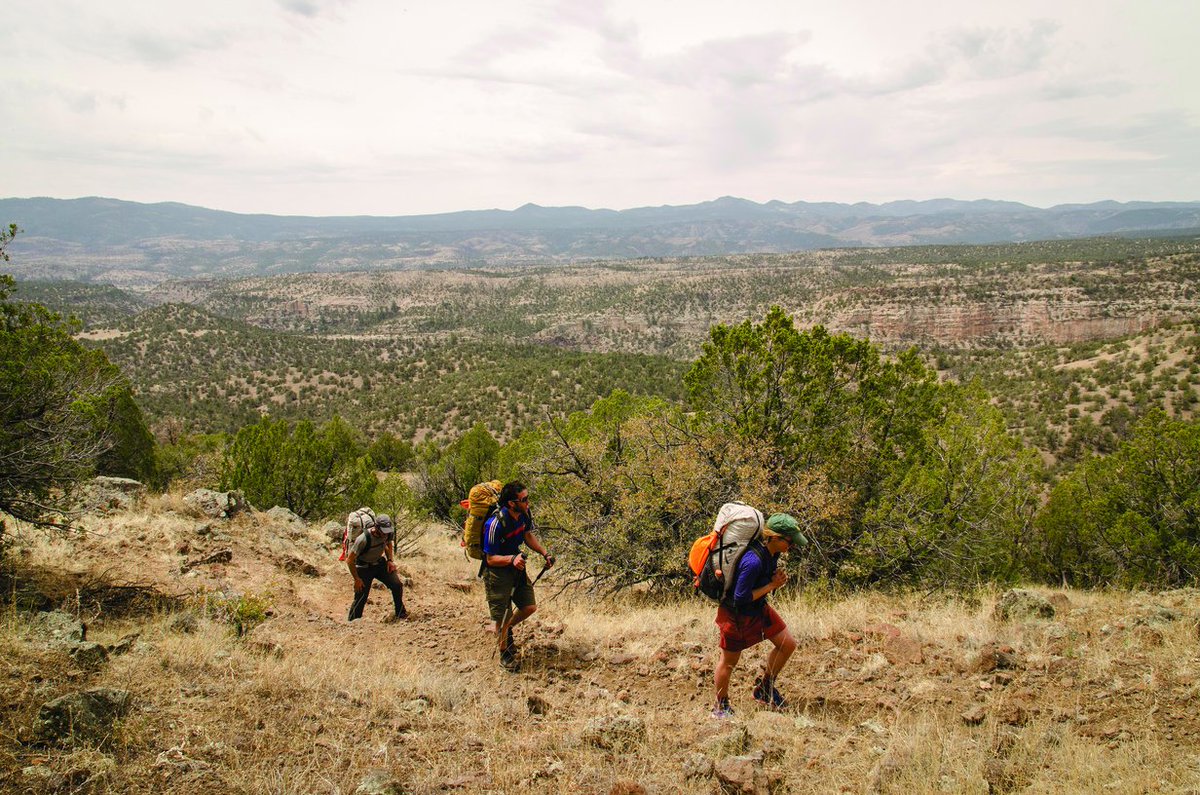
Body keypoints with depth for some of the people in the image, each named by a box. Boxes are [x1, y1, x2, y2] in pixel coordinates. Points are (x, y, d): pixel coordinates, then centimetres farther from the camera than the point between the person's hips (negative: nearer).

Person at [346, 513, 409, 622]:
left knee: (397, 585, -9)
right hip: (364, 567, -5)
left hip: (380, 563, 5)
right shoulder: (364, 539, -33)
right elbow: (350, 560, -24)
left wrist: (390, 560, -2)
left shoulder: (388, 533, -15)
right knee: (360, 598, -7)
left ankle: (400, 613, 10)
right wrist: (357, 579, -17)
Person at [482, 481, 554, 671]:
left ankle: (508, 629, 39)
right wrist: (511, 559, -40)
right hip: (497, 572, -7)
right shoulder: (495, 524, -32)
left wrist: (545, 553, -1)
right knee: (503, 617, 1)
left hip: (517, 567, 7)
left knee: (530, 607, 10)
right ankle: (505, 655, 25)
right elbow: (491, 558, -23)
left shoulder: (524, 513, -10)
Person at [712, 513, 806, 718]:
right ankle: (721, 706, 29)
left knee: (788, 644, 8)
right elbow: (741, 597, -29)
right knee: (729, 662, 8)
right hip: (736, 614, -8)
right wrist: (771, 585, -22)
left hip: (758, 608, 8)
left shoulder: (772, 552, -9)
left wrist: (778, 578, -14)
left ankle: (765, 688, 26)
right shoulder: (753, 561, -35)